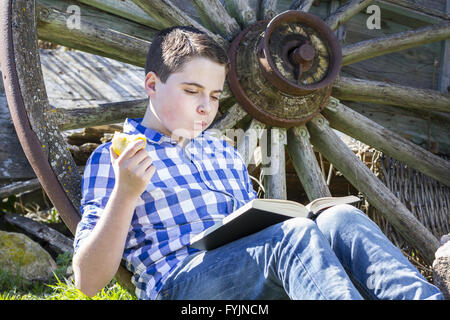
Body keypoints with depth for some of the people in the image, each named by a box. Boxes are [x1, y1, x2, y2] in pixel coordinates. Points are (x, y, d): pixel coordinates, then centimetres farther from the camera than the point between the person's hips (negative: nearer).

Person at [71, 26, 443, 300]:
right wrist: (125, 192, -13)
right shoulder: (113, 158, 10)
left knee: (340, 217, -22)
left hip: (252, 280, 6)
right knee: (295, 234, -32)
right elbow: (88, 282, 2)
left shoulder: (226, 153, 28)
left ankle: (425, 298, -45)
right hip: (179, 282, -5)